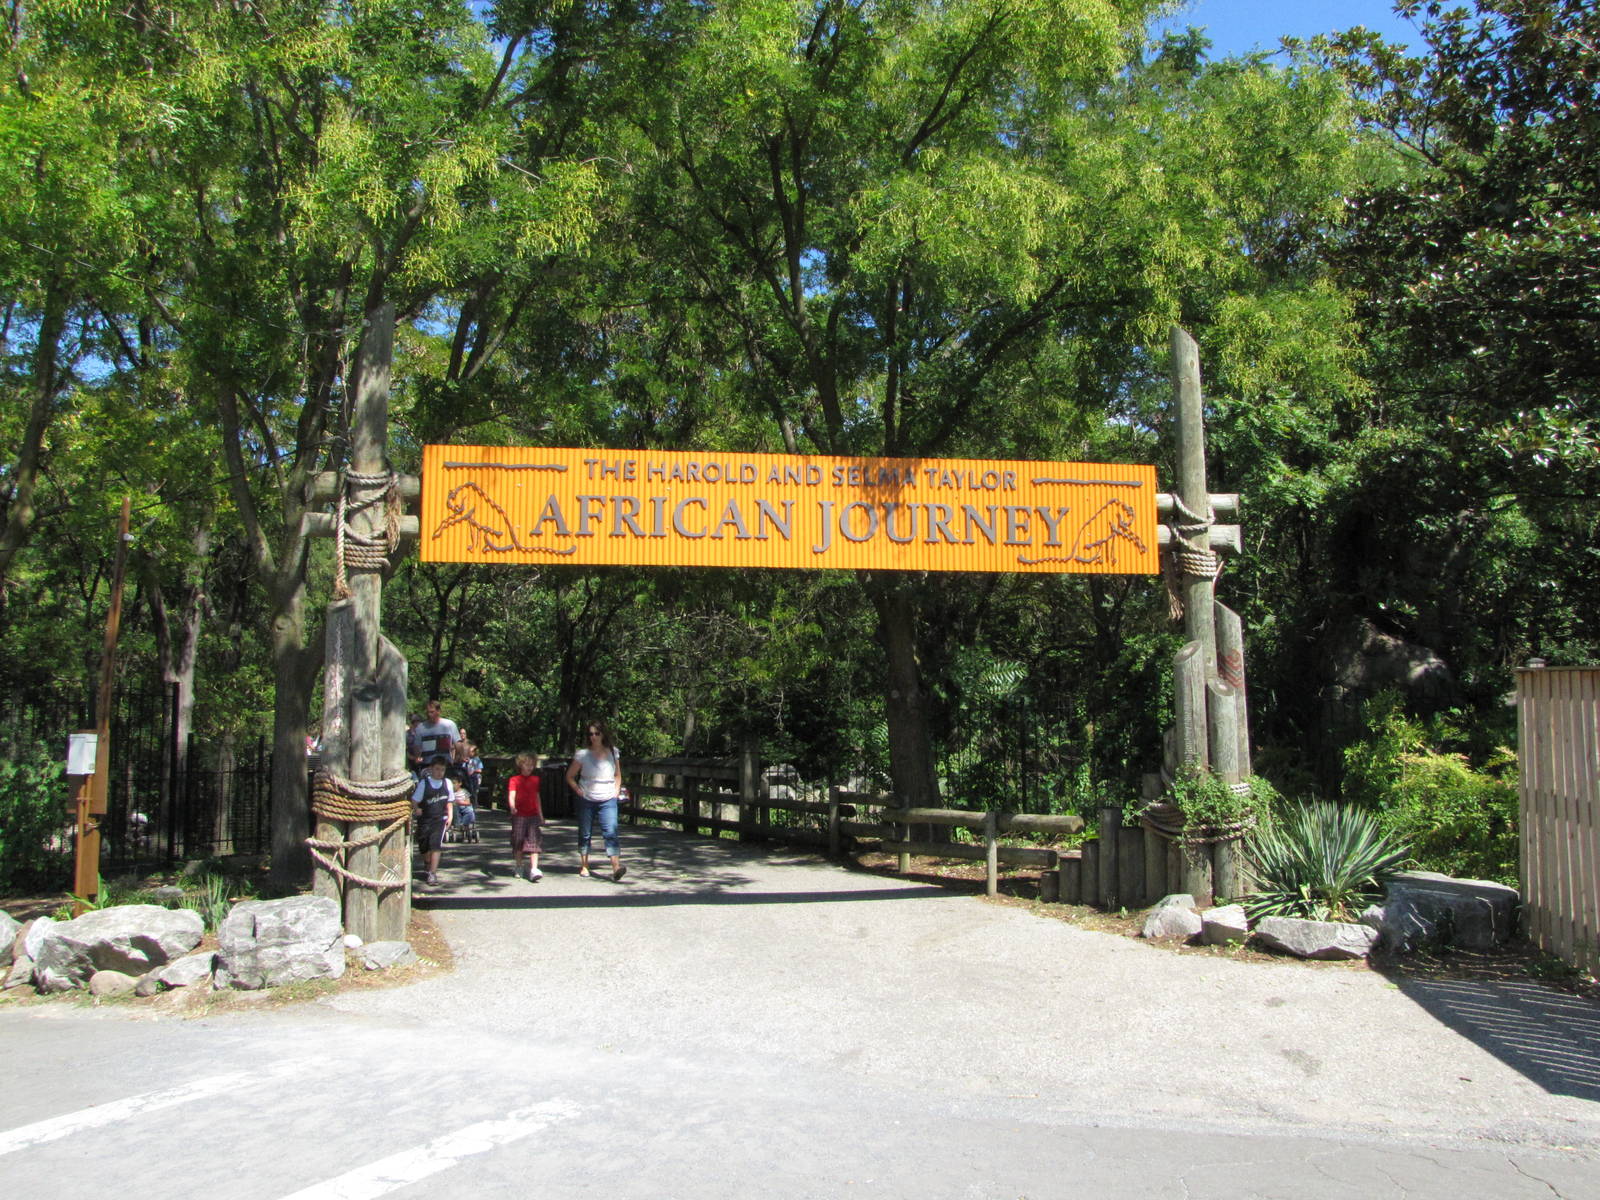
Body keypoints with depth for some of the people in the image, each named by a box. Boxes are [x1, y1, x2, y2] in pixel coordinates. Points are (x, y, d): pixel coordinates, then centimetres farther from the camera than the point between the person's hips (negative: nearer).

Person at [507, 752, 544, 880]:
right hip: (519, 815, -2)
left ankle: (534, 869, -14)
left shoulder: (535, 779, 12)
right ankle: (519, 867, 24)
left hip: (533, 815, 2)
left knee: (534, 842, -8)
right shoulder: (515, 780, -1)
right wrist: (512, 807, -35)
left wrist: (541, 815, 21)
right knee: (518, 843, 6)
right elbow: (511, 795, -15)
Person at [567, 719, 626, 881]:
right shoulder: (582, 755, -3)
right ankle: (584, 866, 24)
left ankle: (616, 867, -22)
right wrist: (578, 790, -5)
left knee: (610, 832, -14)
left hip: (608, 800, 0)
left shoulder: (613, 752, 5)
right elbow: (570, 776, 7)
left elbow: (617, 775, 19)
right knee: (585, 834, 9)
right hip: (586, 800, 0)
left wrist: (617, 790, 6)